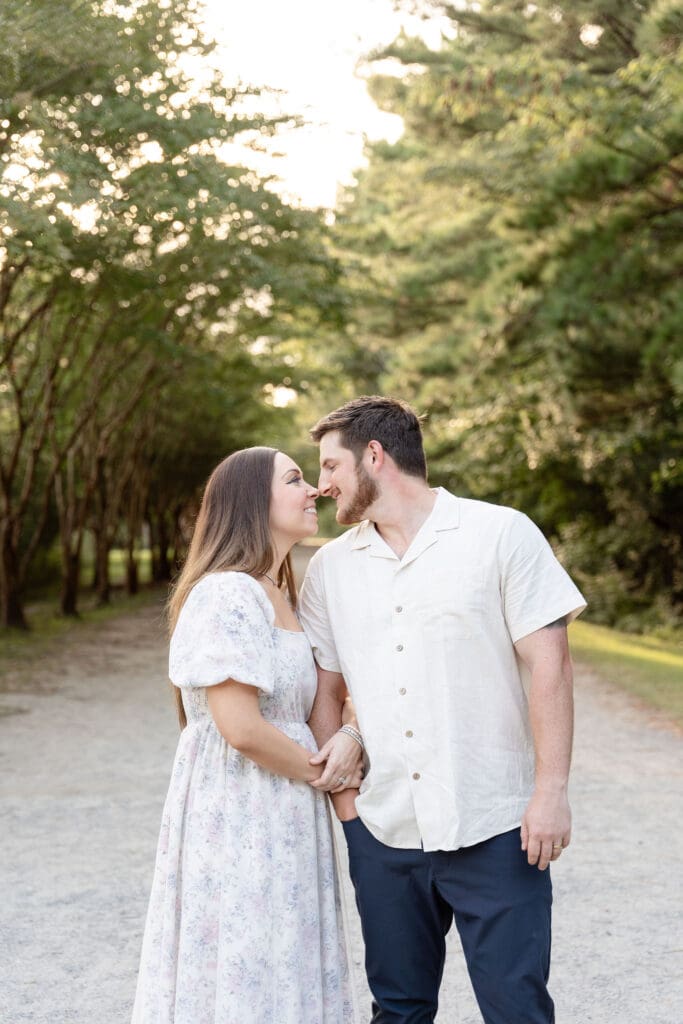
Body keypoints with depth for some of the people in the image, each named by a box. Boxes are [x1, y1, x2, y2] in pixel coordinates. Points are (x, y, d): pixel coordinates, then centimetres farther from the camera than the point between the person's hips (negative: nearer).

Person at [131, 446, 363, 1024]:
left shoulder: (284, 597, 13)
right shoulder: (228, 594, -16)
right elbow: (241, 728, -23)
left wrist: (348, 738, -5)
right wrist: (321, 772, -8)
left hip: (284, 821, 9)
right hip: (238, 817, -9)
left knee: (286, 973, 15)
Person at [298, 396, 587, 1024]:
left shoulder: (503, 534, -4)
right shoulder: (330, 566, 8)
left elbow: (548, 666, -7)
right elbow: (325, 689, 12)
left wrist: (552, 792, -12)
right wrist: (341, 794, 3)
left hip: (494, 828, -4)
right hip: (382, 831, 4)